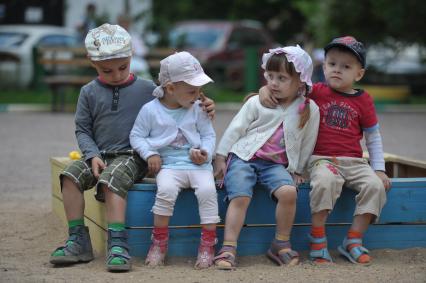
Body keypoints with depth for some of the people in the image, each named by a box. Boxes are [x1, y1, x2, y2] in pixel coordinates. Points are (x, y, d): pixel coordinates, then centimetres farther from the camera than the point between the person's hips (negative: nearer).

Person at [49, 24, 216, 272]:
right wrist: (93, 155, -7)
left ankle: (118, 245, -38)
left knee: (111, 179, -34)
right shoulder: (89, 92, 10)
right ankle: (78, 241, -18)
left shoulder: (147, 89, 6)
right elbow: (83, 130, 10)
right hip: (100, 155, 3)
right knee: (71, 174, -23)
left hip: (133, 156, -3)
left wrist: (203, 107, -7)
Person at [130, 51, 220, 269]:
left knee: (207, 189, -28)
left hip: (197, 165, 2)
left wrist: (206, 153, -8)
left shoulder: (197, 109, 6)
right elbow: (136, 136, 6)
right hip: (168, 165, -2)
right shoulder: (150, 110, -1)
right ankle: (159, 243, -15)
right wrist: (149, 154, -9)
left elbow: (208, 135, 12)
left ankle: (208, 245, -17)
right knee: (166, 190, -33)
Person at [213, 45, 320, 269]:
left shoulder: (310, 110, 3)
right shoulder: (256, 103, 3)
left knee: (288, 192, -26)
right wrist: (221, 157, 2)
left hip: (276, 164, 1)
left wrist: (297, 170, 12)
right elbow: (235, 129, 5)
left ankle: (281, 244, -9)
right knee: (240, 197, -24)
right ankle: (228, 248, -19)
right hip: (243, 157, 0)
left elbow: (307, 143, 12)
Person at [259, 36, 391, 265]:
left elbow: (373, 138, 15)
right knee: (325, 181, -36)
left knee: (375, 186, -23)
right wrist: (265, 88, -12)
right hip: (322, 159, -3)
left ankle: (352, 242, -11)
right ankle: (317, 238, -19)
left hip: (354, 161, 3)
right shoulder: (317, 92, 7)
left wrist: (379, 169, 6)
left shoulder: (363, 101, 10)